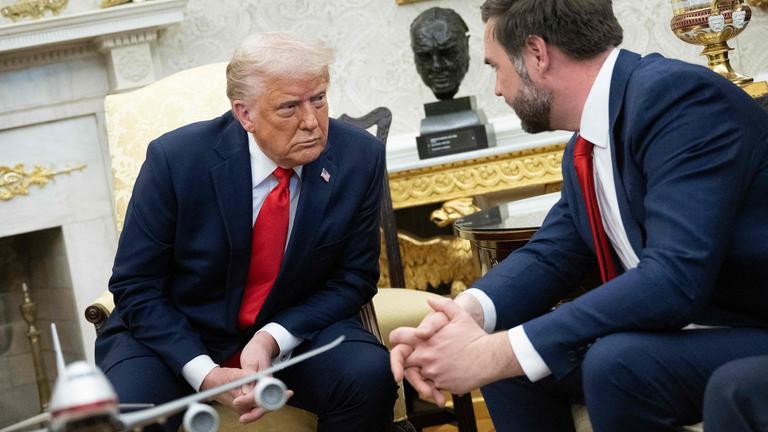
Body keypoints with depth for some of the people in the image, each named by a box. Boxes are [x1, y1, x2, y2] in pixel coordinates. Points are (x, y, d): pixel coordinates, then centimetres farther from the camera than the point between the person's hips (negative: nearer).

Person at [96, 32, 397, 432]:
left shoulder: (359, 157, -12)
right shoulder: (176, 159, -18)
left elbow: (353, 279, -3)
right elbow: (136, 289, -10)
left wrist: (274, 338, -20)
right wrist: (206, 374, -23)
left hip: (295, 330, 2)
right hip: (178, 336, -2)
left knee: (370, 376, -26)